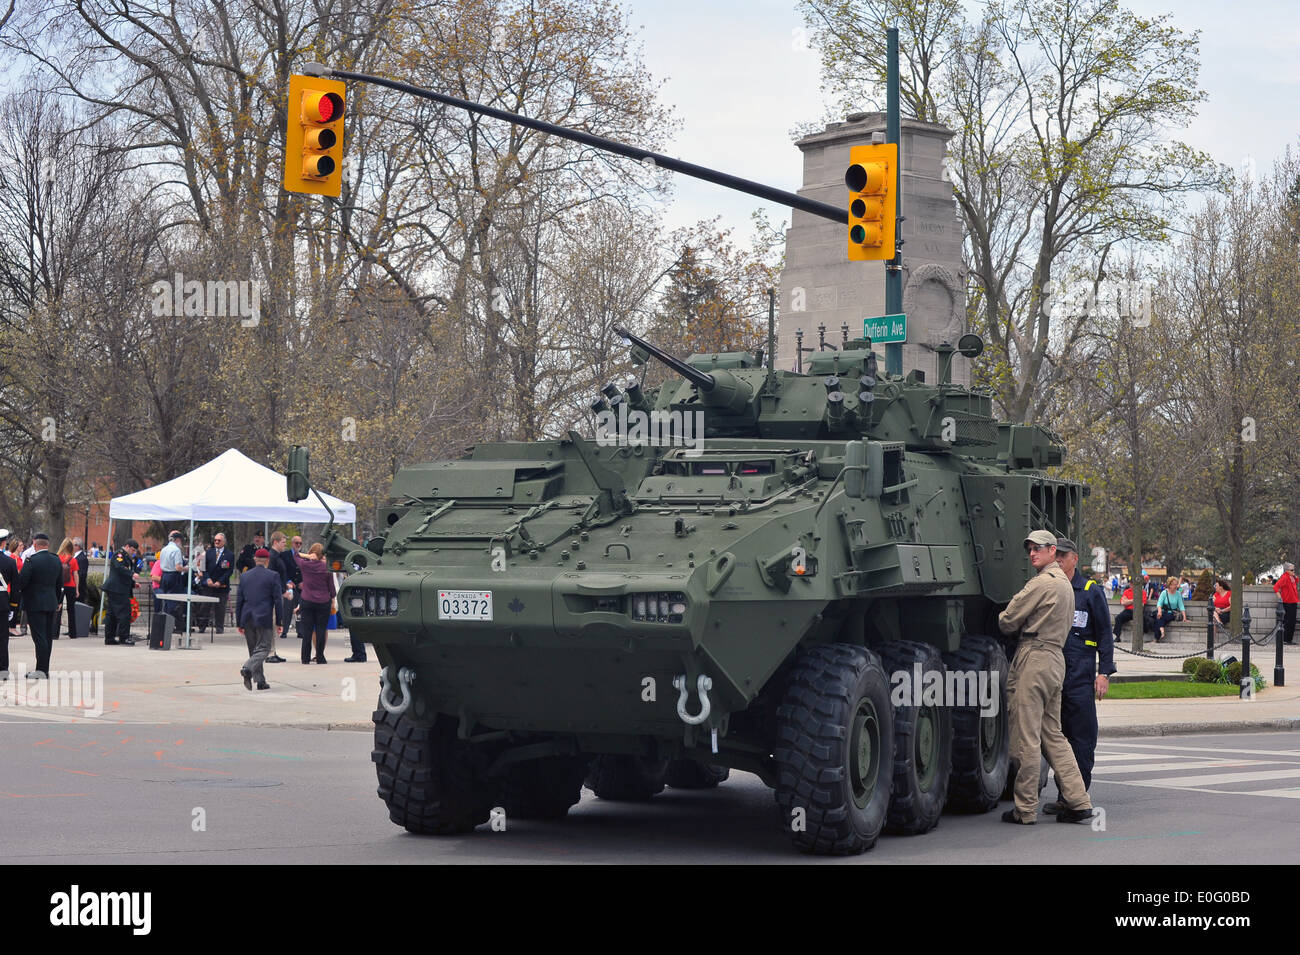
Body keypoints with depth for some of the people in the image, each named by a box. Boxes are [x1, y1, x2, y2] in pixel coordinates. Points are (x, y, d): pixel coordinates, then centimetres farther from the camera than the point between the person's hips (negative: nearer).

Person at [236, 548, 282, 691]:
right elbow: (277, 600, -5)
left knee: (254, 650, 13)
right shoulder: (273, 576, -4)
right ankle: (247, 668, -26)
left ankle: (260, 681, 12)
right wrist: (278, 621, 1)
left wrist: (240, 623, 14)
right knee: (263, 648, -1)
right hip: (264, 618, -5)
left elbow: (239, 600, 9)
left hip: (247, 619, 5)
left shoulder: (244, 576, 8)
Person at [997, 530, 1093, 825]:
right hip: (1056, 658, 10)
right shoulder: (1065, 584, 20)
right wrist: (1026, 626, 19)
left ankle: (1025, 809, -1)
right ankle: (1078, 802, 9)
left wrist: (1000, 618, 12)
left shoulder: (1041, 583, -11)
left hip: (1033, 659, -10)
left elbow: (1008, 623, -9)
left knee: (1026, 738, -4)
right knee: (1052, 735, 14)